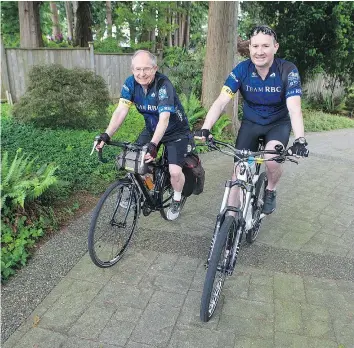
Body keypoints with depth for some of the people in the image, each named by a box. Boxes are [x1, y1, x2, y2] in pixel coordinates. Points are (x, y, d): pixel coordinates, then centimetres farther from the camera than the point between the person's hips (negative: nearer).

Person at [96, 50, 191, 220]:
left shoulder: (163, 85, -30)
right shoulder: (130, 83, -14)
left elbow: (164, 119, -39)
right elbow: (120, 111, -21)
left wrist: (153, 145, -53)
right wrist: (106, 135, -34)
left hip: (175, 131, -5)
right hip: (151, 129, 5)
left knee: (175, 171, -18)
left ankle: (176, 199, 14)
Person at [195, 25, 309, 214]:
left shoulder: (288, 71, -22)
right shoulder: (241, 70, -18)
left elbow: (294, 108, -33)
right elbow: (220, 102, -26)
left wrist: (300, 140, -50)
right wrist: (205, 129, -42)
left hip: (278, 123, -1)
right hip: (251, 122, 2)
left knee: (272, 160, -28)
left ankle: (271, 191, 6)